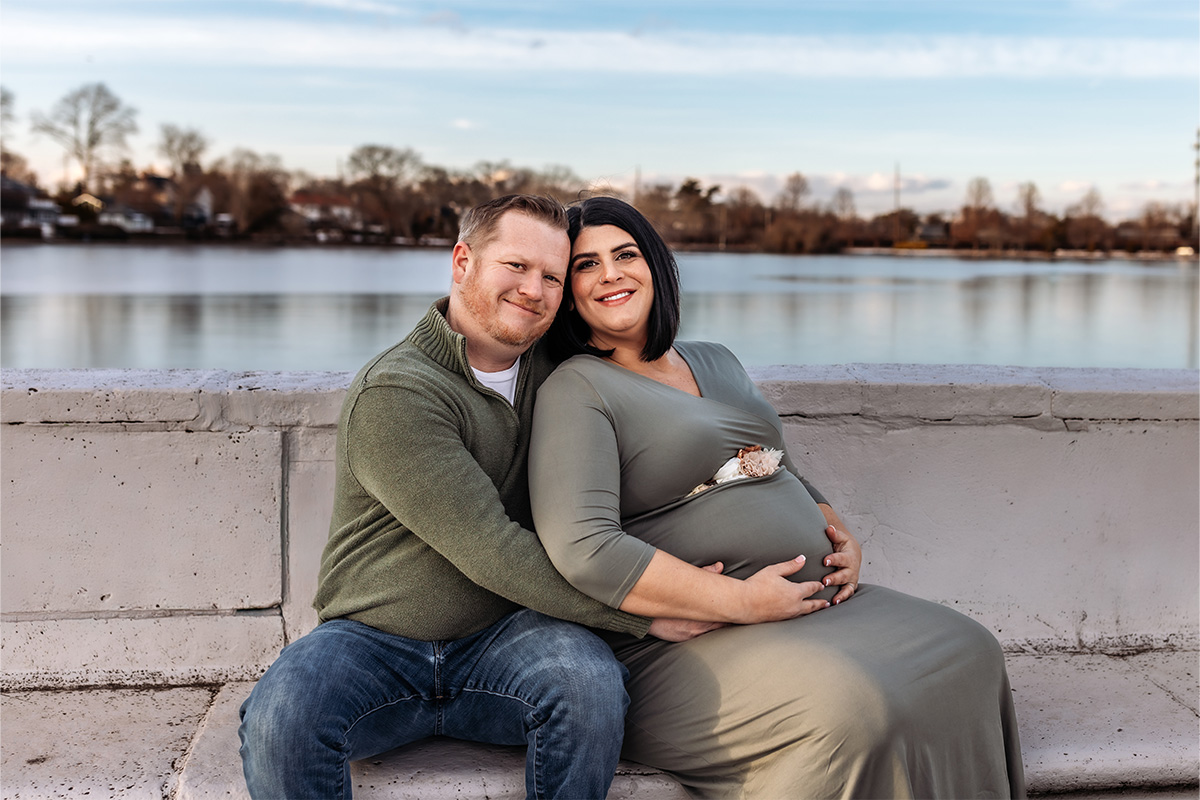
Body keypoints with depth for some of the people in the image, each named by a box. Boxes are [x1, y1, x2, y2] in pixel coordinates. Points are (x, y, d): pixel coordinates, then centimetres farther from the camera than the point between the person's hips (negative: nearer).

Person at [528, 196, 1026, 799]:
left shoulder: (717, 362, 19)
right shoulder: (576, 390, -6)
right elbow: (584, 551, -20)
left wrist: (841, 541, 7)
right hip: (685, 644, -8)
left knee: (968, 654, -7)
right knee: (852, 705, -31)